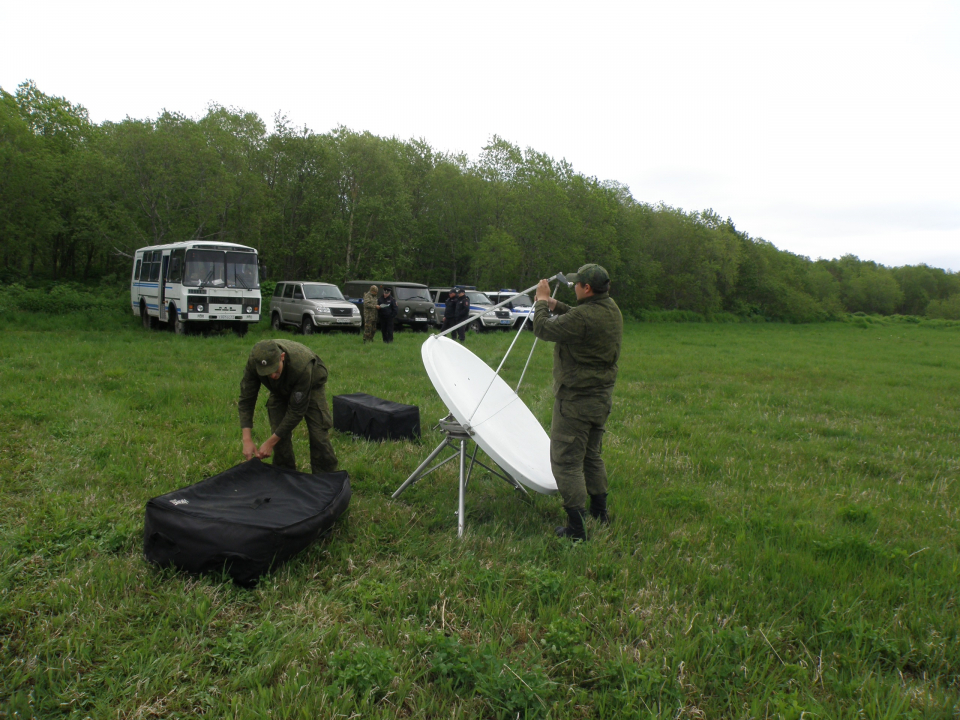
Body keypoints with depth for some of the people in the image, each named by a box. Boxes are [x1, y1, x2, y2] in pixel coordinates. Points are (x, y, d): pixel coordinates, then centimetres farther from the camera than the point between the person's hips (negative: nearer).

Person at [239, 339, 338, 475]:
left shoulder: (301, 366, -45)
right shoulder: (253, 362, -33)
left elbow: (297, 410, -35)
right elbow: (246, 400, -24)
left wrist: (270, 443, -32)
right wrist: (247, 440, -33)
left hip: (311, 385, -3)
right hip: (280, 388, 4)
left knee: (318, 434, -12)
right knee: (279, 433, -6)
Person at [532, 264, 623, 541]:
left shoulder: (583, 317, -26)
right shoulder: (611, 309, 5)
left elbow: (544, 329, -15)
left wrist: (542, 302, 0)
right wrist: (556, 305, 18)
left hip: (576, 400, -10)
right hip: (602, 396, 10)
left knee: (566, 462, -2)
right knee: (592, 455, 23)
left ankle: (576, 528, 1)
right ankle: (600, 513, 35)